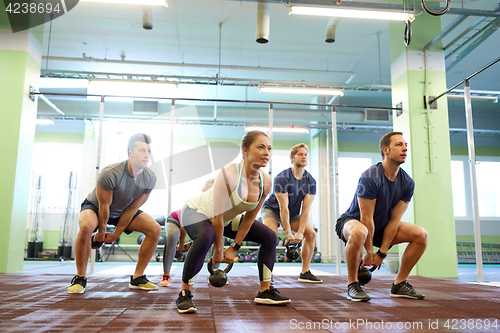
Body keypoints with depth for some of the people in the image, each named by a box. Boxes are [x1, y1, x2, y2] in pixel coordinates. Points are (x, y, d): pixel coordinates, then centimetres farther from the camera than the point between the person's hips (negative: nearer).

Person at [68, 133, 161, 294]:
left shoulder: (150, 178, -22)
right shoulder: (111, 174, -36)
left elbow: (133, 208, -14)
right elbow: (104, 206, -24)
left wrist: (116, 234, -8)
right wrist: (101, 232, -11)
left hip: (123, 211, 5)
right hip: (95, 207, -4)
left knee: (155, 229, -12)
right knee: (86, 226, -38)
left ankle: (137, 278, 0)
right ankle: (80, 278, -16)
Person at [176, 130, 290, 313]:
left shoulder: (265, 183, -17)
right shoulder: (229, 174, -36)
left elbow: (249, 217, -6)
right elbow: (217, 217, -30)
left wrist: (234, 247, -5)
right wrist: (218, 250, -21)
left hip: (227, 219, 7)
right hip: (196, 212, -7)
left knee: (269, 237, 2)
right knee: (206, 236, -40)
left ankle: (265, 291, 14)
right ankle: (184, 294, -23)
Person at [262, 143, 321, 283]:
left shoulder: (311, 181, -13)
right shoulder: (282, 178, -27)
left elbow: (305, 209, -17)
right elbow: (283, 208, -30)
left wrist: (300, 232, -26)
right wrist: (288, 233, -31)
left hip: (293, 213, 5)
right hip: (272, 210, -5)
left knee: (311, 233, -9)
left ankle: (305, 273, -2)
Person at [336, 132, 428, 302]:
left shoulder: (407, 183, -8)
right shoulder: (370, 177, -27)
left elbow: (394, 220, -9)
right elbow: (366, 218, -24)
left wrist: (382, 253, -11)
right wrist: (369, 253, -20)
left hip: (381, 226, 7)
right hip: (352, 221, -7)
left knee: (421, 235, -8)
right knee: (359, 233, -42)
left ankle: (399, 284, 5)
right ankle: (352, 285, -19)